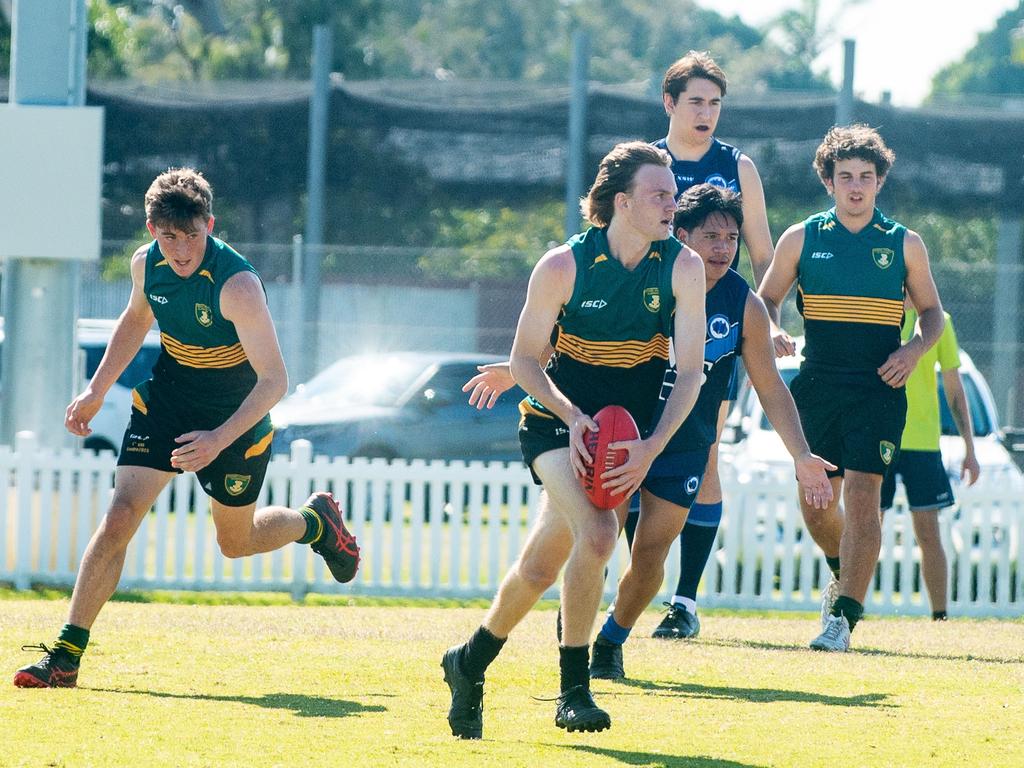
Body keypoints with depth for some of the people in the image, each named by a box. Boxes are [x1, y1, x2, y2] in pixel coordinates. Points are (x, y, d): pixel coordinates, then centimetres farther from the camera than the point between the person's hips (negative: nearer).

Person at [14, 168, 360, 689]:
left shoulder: (237, 285, -30)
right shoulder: (146, 264, -11)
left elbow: (274, 380, -28)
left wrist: (220, 439, -39)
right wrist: (96, 390, 8)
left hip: (236, 415, -4)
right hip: (165, 397, 4)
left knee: (236, 541, 14)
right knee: (120, 516, -12)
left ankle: (316, 522, 46)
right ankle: (67, 655, -12)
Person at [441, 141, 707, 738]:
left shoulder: (683, 267, -11)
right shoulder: (563, 267, -15)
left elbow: (690, 371, -10)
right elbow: (525, 358, -5)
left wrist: (652, 447, -22)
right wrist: (572, 415, -20)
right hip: (556, 423, -3)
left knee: (541, 567, 4)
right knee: (597, 532, -27)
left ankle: (471, 664, 28)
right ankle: (574, 690, -17)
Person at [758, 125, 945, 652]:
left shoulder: (905, 245, 5)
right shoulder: (801, 239, 6)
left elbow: (931, 311, 14)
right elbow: (767, 299, 13)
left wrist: (914, 350, -5)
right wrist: (771, 335, -9)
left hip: (879, 390, -2)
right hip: (817, 386, 2)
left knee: (861, 497, -14)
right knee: (815, 505, 7)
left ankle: (844, 618, -10)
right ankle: (844, 577, 37)